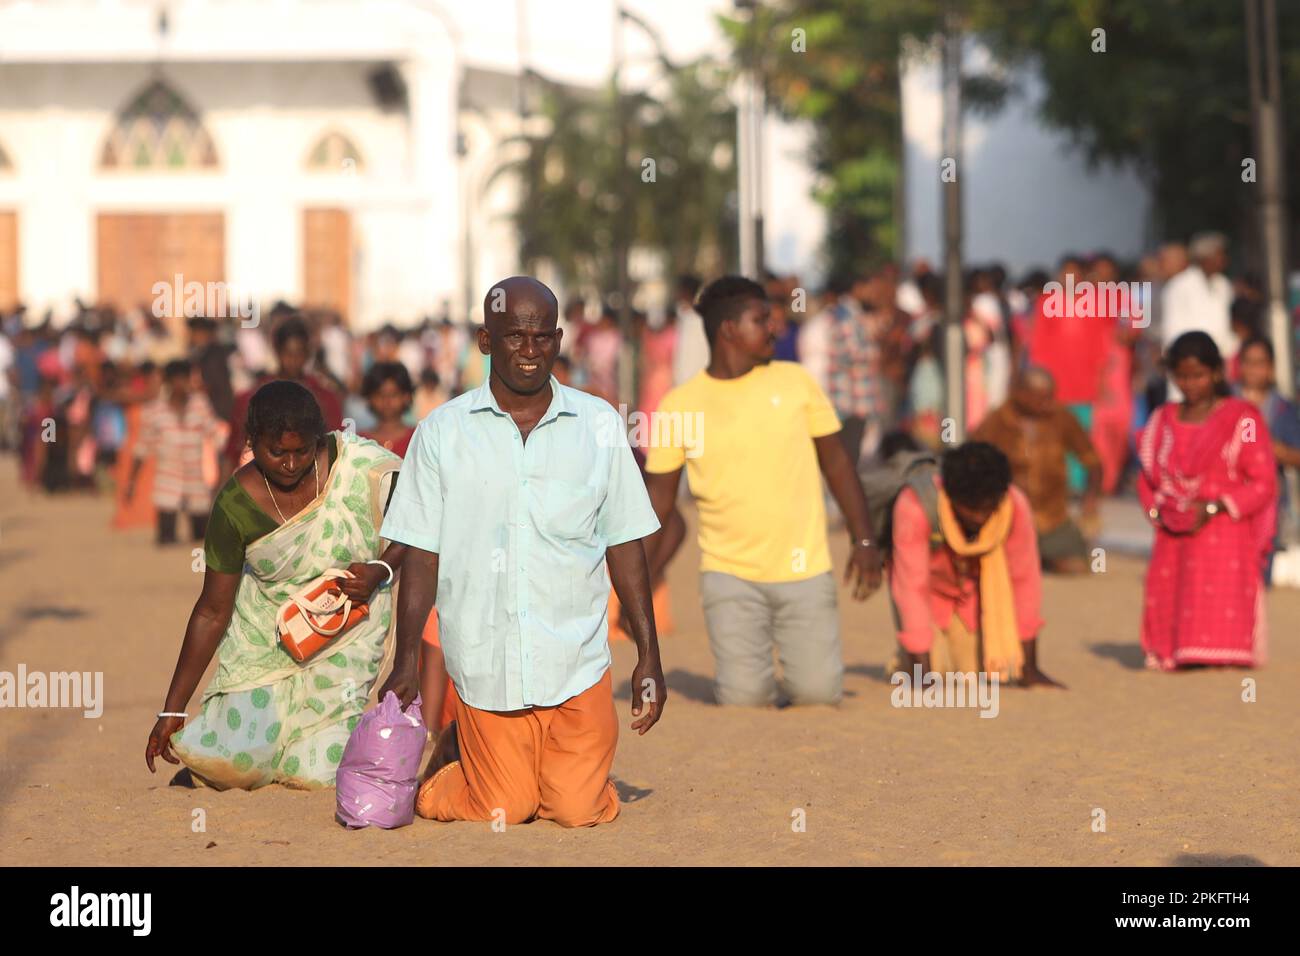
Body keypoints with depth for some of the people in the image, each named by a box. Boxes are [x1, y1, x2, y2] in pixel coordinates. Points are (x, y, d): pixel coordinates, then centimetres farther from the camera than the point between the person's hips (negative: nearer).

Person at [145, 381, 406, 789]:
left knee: (315, 777, -12)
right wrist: (171, 712, -6)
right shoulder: (236, 505, -15)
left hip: (346, 643, 0)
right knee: (232, 766, -18)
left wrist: (380, 571, -24)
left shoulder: (361, 467, -16)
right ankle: (200, 764, 20)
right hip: (265, 644, 0)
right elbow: (212, 611, -8)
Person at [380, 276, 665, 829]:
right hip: (484, 664, -1)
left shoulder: (599, 426, 5)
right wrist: (405, 663, -3)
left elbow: (625, 546, 9)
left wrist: (648, 654, 5)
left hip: (577, 663, 1)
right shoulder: (442, 433, 2)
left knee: (579, 812, -4)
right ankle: (453, 752, 31)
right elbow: (422, 558, 3)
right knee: (502, 815, -1)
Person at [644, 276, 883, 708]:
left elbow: (836, 462, 10)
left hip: (805, 572, 1)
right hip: (729, 575, -1)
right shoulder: (679, 406, 0)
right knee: (744, 698, -11)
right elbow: (658, 507, 5)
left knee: (819, 693, -6)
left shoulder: (795, 382, 4)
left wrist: (864, 541, 3)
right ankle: (752, 670, 23)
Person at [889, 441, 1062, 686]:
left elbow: (1024, 579, -21)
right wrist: (924, 672, -38)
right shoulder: (915, 507, -39)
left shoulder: (1015, 506, -30)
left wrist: (1029, 668, -15)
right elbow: (911, 587, -37)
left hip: (975, 586, 3)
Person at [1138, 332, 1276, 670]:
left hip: (1227, 535, -4)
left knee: (1222, 600, -16)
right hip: (1174, 538, 5)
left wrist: (1213, 508, -15)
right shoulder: (1163, 421, 12)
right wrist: (1157, 510, -1)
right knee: (1167, 598, -1)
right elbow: (1148, 477, 19)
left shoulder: (1242, 419, -3)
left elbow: (1263, 483, -6)